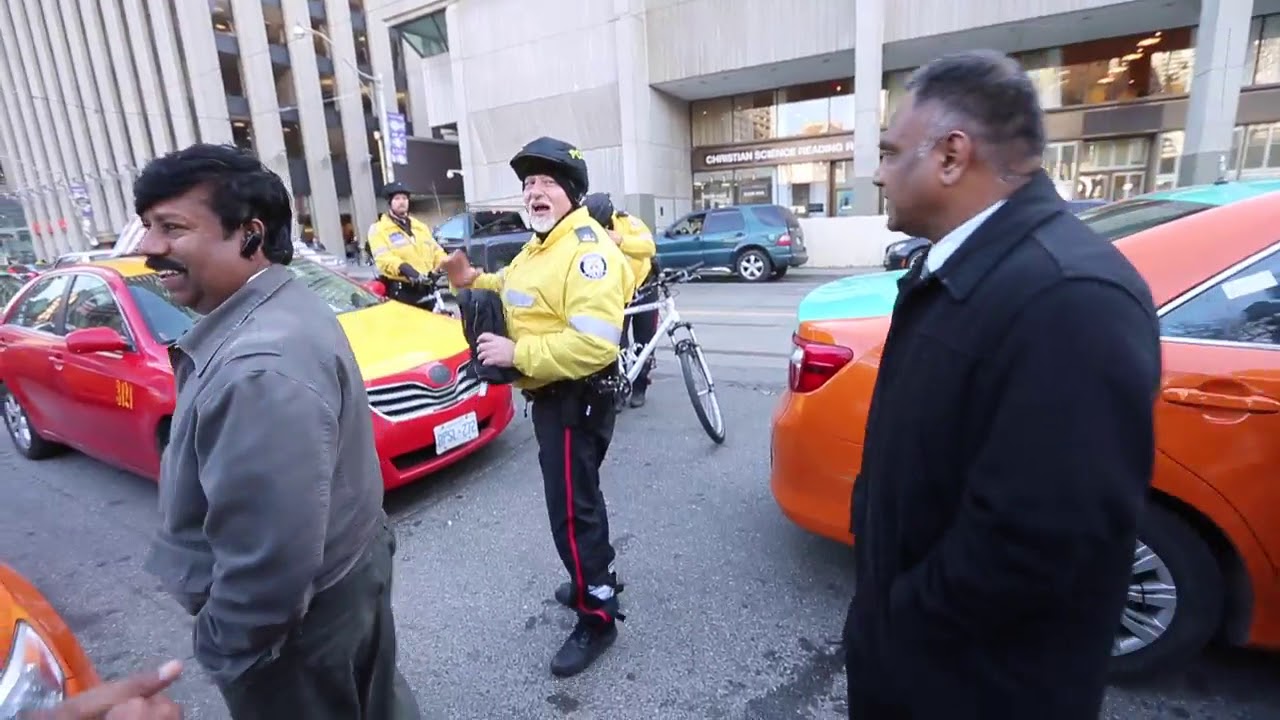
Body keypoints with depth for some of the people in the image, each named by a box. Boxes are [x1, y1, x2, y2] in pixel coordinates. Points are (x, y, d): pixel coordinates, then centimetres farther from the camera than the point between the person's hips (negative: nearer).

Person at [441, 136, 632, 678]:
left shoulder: (588, 249, -23)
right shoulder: (539, 246, 12)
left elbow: (595, 344, -34)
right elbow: (521, 298, 28)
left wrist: (516, 353, -28)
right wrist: (474, 281, 11)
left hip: (577, 397, -10)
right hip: (552, 394, 11)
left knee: (571, 508, -2)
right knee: (576, 495, 23)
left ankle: (597, 619, 16)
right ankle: (597, 574, 44)